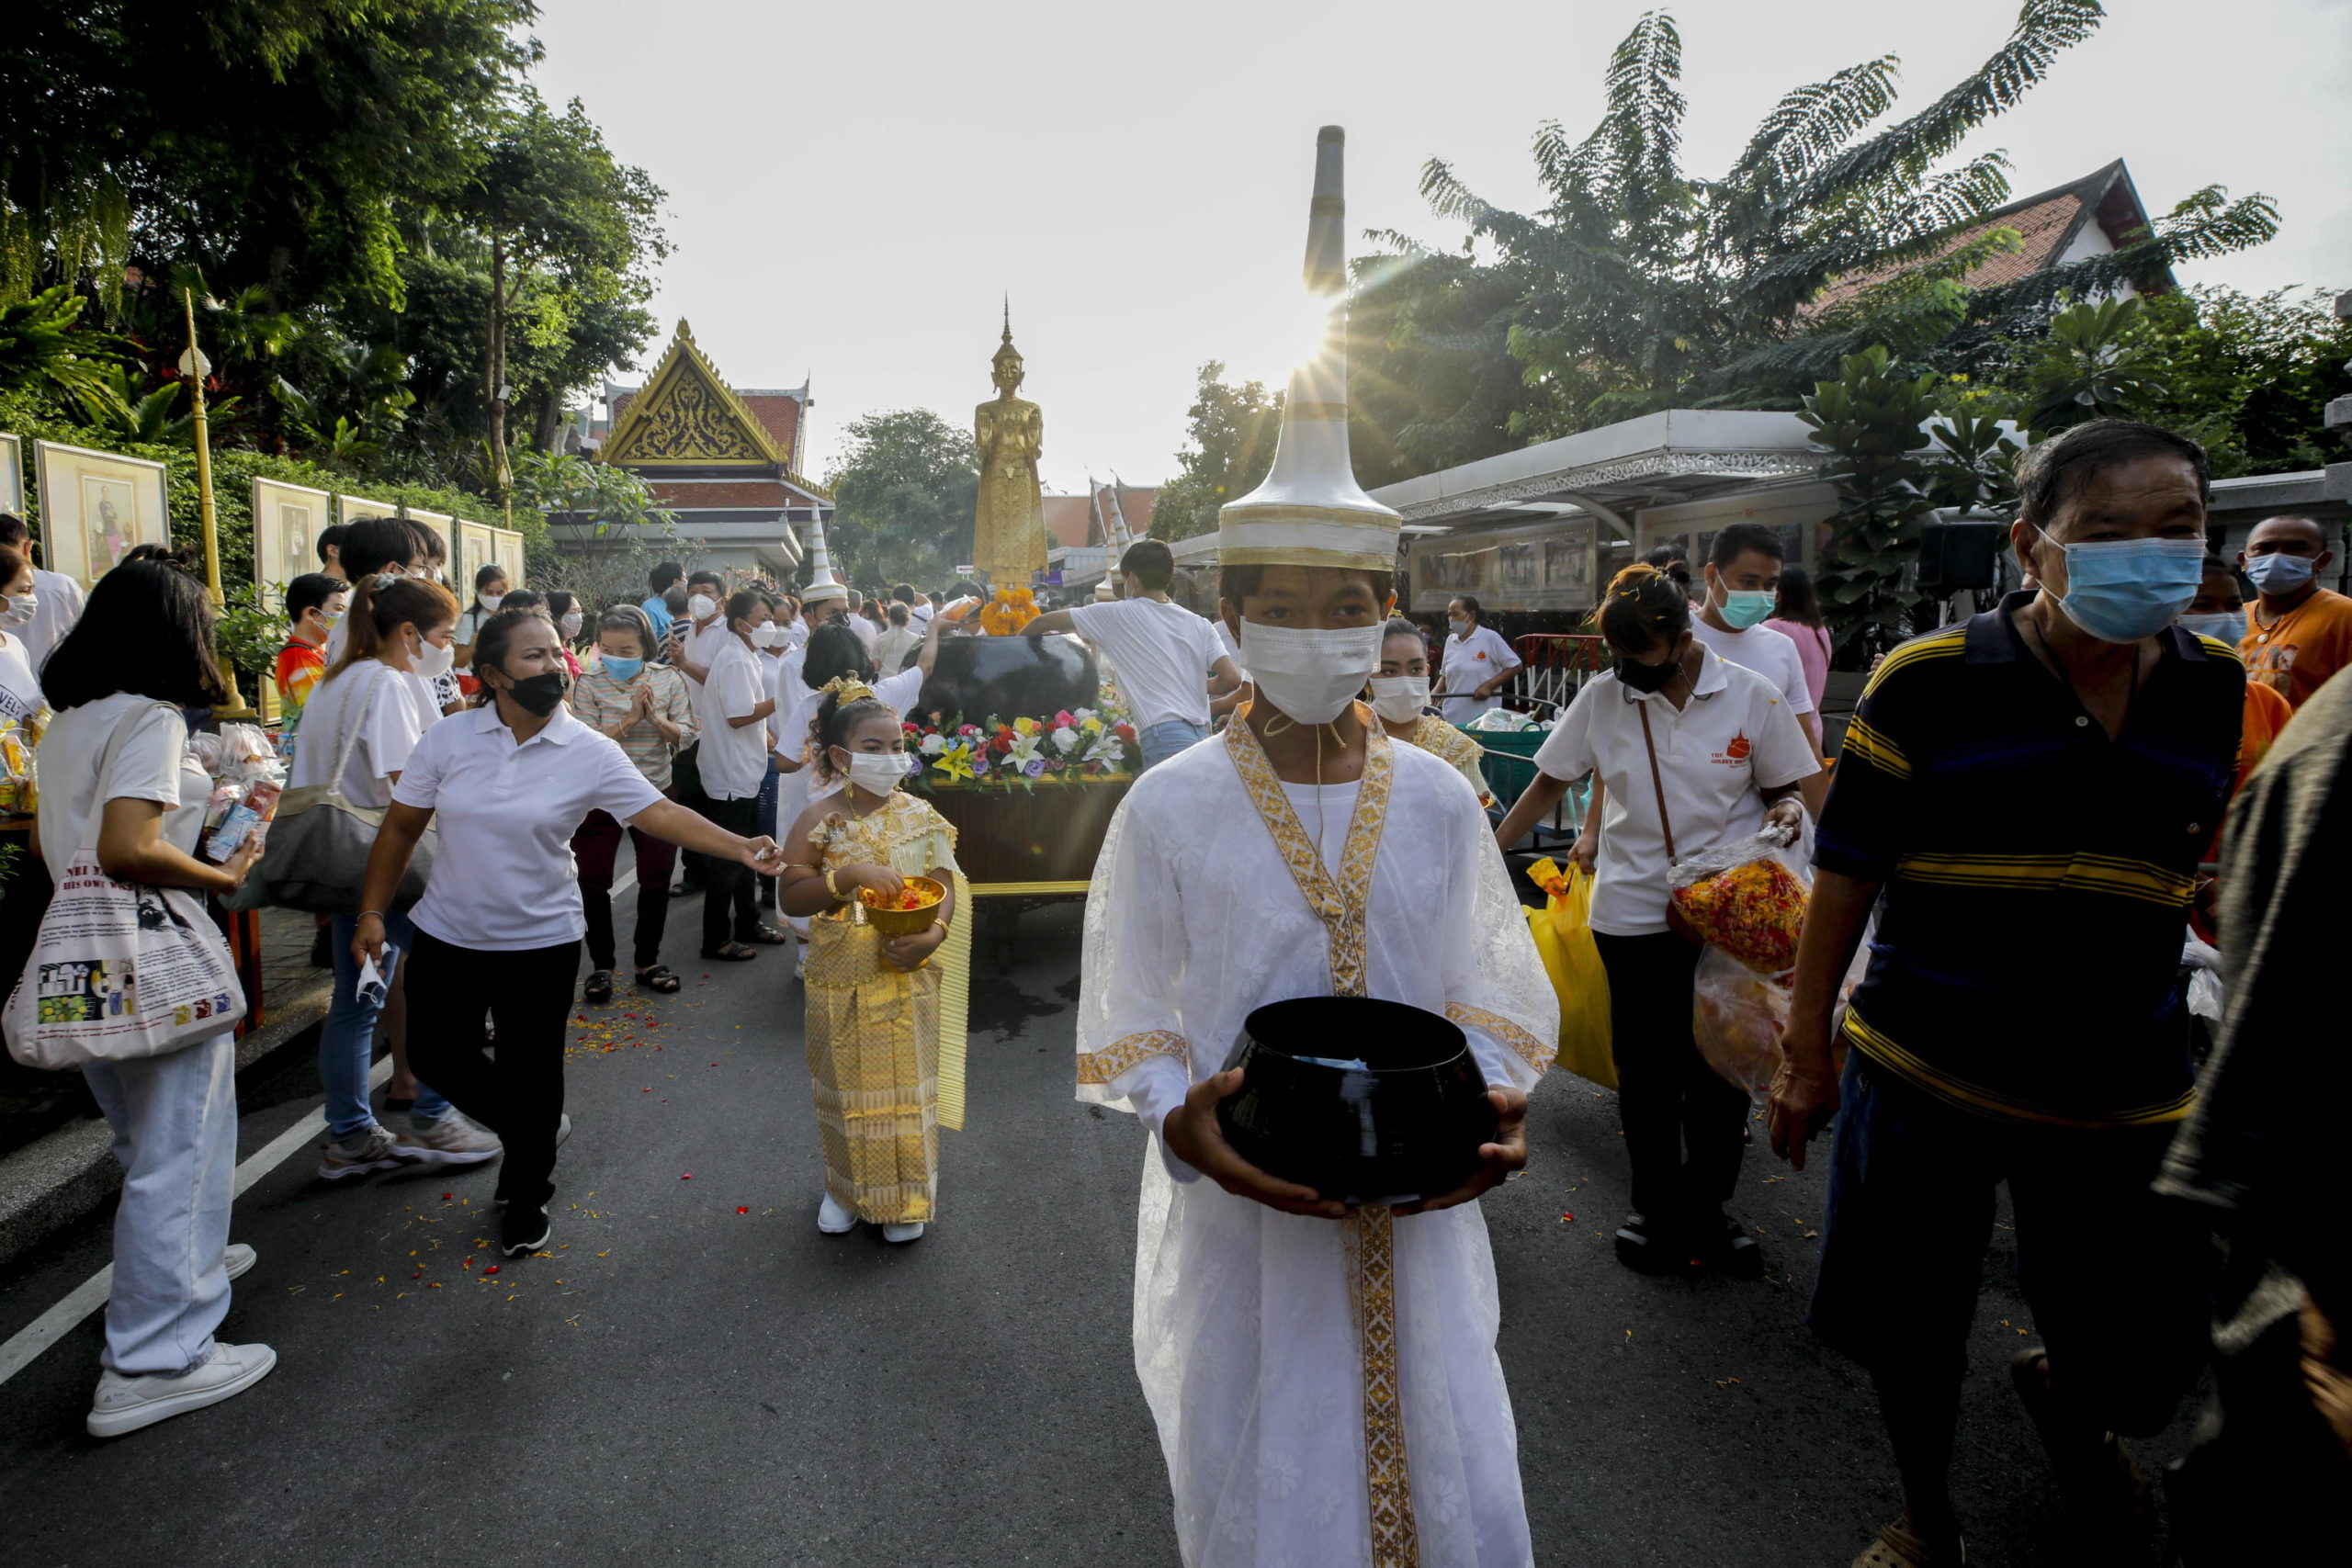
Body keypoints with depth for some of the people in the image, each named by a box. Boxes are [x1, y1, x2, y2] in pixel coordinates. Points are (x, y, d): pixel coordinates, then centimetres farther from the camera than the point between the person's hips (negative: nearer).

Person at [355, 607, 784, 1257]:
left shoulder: (591, 753, -12)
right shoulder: (448, 738, -6)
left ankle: (527, 1196, 31)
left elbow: (660, 813, -19)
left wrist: (740, 846, -34)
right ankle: (533, 1130, 41)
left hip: (541, 940, -2)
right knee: (438, 1056, 14)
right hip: (447, 934, 3)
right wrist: (372, 912, 1)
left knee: (530, 1073, 7)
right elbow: (400, 828, 2)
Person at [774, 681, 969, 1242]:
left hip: (909, 980, 1)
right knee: (847, 1087, 14)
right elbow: (789, 897, -12)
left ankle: (907, 1196, 29)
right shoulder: (821, 819, -7)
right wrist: (850, 875, -27)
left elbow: (945, 890, -2)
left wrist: (934, 935, -22)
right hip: (841, 982, -1)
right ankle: (846, 1188, 36)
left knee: (906, 1085, 10)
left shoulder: (920, 816, -2)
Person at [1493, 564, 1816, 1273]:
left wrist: (1787, 813, -16)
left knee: (1721, 1067, 10)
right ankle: (1656, 1209, 28)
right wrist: (1490, 848, 1)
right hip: (1633, 914, 0)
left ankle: (1706, 1207, 31)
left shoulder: (1752, 695, -4)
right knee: (1646, 1069, 9)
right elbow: (1550, 782, 6)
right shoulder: (1602, 696, -2)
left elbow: (1784, 789, 6)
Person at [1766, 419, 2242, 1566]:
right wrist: (1806, 1051, -6)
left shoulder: (2213, 689, 2)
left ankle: (2060, 1397, 50)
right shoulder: (1930, 682, -12)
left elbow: (2187, 867, 15)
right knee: (1913, 1332, 11)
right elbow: (1844, 872, -8)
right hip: (1924, 1070, -3)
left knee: (2144, 1356, 12)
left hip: (2124, 1081, 3)